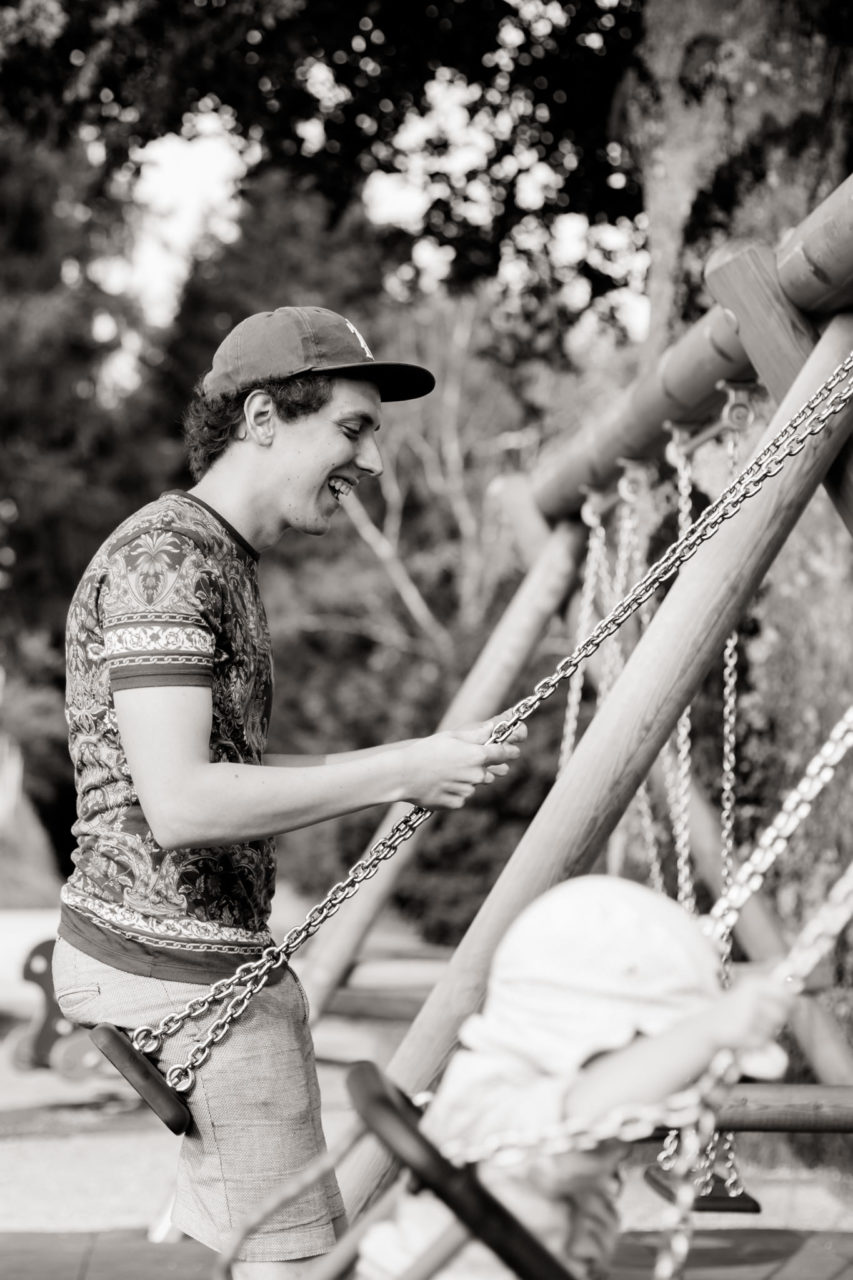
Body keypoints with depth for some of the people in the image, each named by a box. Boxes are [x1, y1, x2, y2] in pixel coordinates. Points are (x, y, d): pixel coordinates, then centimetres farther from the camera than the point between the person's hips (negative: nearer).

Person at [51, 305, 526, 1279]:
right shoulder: (163, 560, -16)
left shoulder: (218, 562, 16)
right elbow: (180, 805, -25)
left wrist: (396, 766, 8)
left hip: (216, 961, 10)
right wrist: (398, 774, -20)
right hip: (174, 976, -10)